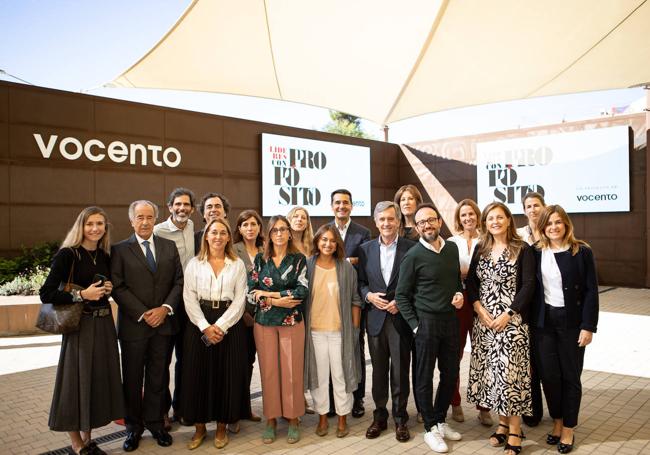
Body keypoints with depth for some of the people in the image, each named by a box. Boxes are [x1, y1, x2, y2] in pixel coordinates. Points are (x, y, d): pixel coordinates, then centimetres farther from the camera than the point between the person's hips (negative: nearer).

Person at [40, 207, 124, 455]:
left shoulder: (105, 255, 8)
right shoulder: (67, 255, -10)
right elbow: (46, 294, -13)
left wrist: (109, 288, 1)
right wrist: (81, 295, -18)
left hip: (104, 324, 6)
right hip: (80, 325, -6)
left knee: (100, 378, 11)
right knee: (77, 379, 3)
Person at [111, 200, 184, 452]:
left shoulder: (170, 246, 7)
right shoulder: (120, 249, -2)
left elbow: (179, 280, 4)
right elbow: (118, 287, -7)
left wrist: (165, 308, -9)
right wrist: (142, 314, -13)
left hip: (164, 322, 2)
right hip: (133, 324, -2)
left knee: (158, 378, 12)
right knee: (132, 379, 10)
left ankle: (155, 424, 26)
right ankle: (134, 427, 26)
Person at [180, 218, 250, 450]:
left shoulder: (238, 265, 4)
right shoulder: (194, 264, 4)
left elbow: (239, 300, -2)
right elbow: (189, 299, -2)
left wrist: (220, 326, -12)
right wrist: (205, 327, -13)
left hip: (229, 325, 0)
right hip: (199, 325, 0)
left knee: (227, 375, 4)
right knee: (198, 374, 4)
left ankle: (222, 426, 20)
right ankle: (199, 427, 20)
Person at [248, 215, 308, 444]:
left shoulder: (298, 259, 0)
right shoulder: (260, 259, 4)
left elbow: (302, 291, -11)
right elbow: (251, 293, -1)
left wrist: (268, 294, -12)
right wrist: (276, 301, -14)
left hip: (292, 322, -1)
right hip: (264, 322, 1)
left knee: (292, 371, 3)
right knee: (268, 371, 6)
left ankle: (293, 419, 19)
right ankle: (271, 419, 21)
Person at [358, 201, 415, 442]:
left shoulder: (411, 248, -4)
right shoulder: (365, 249, 5)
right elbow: (360, 282, 9)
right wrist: (368, 295, -9)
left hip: (401, 317, -2)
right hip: (375, 317, 3)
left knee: (400, 371, 7)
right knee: (378, 370, 13)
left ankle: (400, 419, 23)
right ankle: (379, 416, 28)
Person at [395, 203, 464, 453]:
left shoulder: (452, 248, 5)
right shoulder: (413, 256, -10)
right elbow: (401, 295, -6)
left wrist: (460, 293, -1)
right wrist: (415, 325, -10)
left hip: (450, 319, 5)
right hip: (426, 321, -5)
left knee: (451, 373, 14)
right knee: (425, 376, 6)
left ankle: (440, 420, 33)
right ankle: (430, 428, 23)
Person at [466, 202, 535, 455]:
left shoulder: (522, 249, -3)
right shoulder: (480, 249, 9)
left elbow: (528, 285, -8)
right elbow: (471, 282, 8)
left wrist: (507, 315, -14)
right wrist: (480, 311, -6)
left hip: (511, 320, -4)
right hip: (483, 320, 4)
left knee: (509, 370, -5)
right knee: (490, 371, 7)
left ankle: (514, 430, 9)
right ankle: (502, 423, 22)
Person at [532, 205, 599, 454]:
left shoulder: (582, 251, -5)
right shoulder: (536, 253, 1)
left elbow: (591, 291, -5)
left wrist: (588, 326, -9)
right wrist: (530, 322, -2)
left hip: (571, 321, -2)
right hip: (543, 322, 2)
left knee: (570, 375, 8)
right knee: (548, 374, 7)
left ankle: (568, 429, 23)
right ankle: (557, 421, 28)